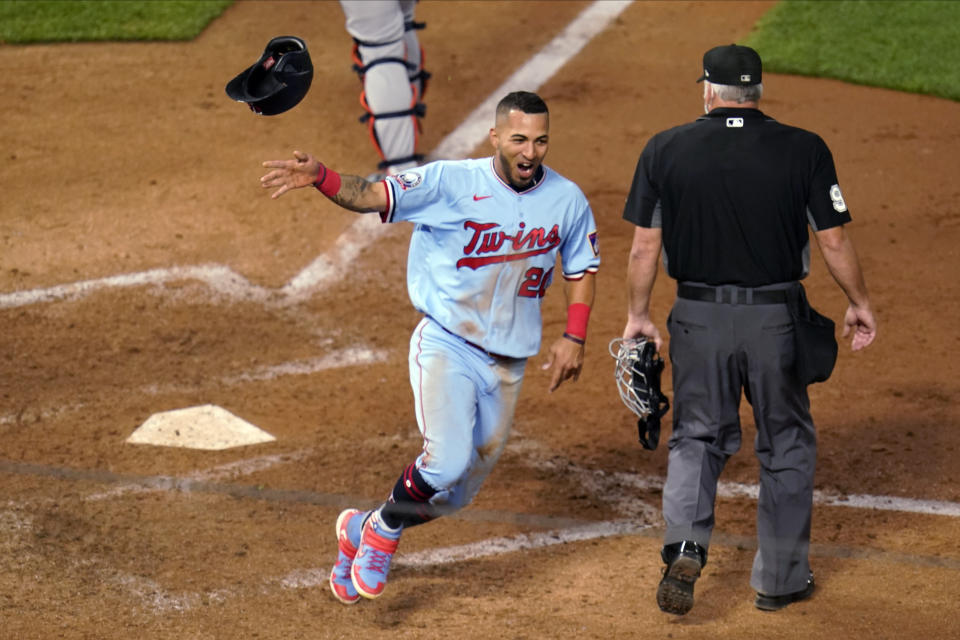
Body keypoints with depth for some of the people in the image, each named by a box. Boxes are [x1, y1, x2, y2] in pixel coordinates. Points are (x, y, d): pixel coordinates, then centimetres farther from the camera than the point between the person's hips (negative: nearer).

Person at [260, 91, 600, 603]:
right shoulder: (452, 182, -14)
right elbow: (369, 195, -24)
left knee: (458, 493, 10)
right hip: (446, 345, -4)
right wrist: (319, 176, -44)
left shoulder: (567, 200, -2)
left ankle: (363, 531, 34)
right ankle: (384, 531, 2)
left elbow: (582, 267, 14)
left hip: (508, 364, 5)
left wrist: (574, 338, 2)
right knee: (447, 460, -27)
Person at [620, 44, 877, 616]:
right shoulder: (804, 150, -7)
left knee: (698, 438, 15)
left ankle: (686, 548, -9)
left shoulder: (665, 150, -4)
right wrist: (859, 304, 11)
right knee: (787, 445, 15)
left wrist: (638, 315, 10)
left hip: (699, 320, 1)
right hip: (777, 320, -1)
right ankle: (781, 579, 21)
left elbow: (645, 247, -2)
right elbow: (834, 240, -3)